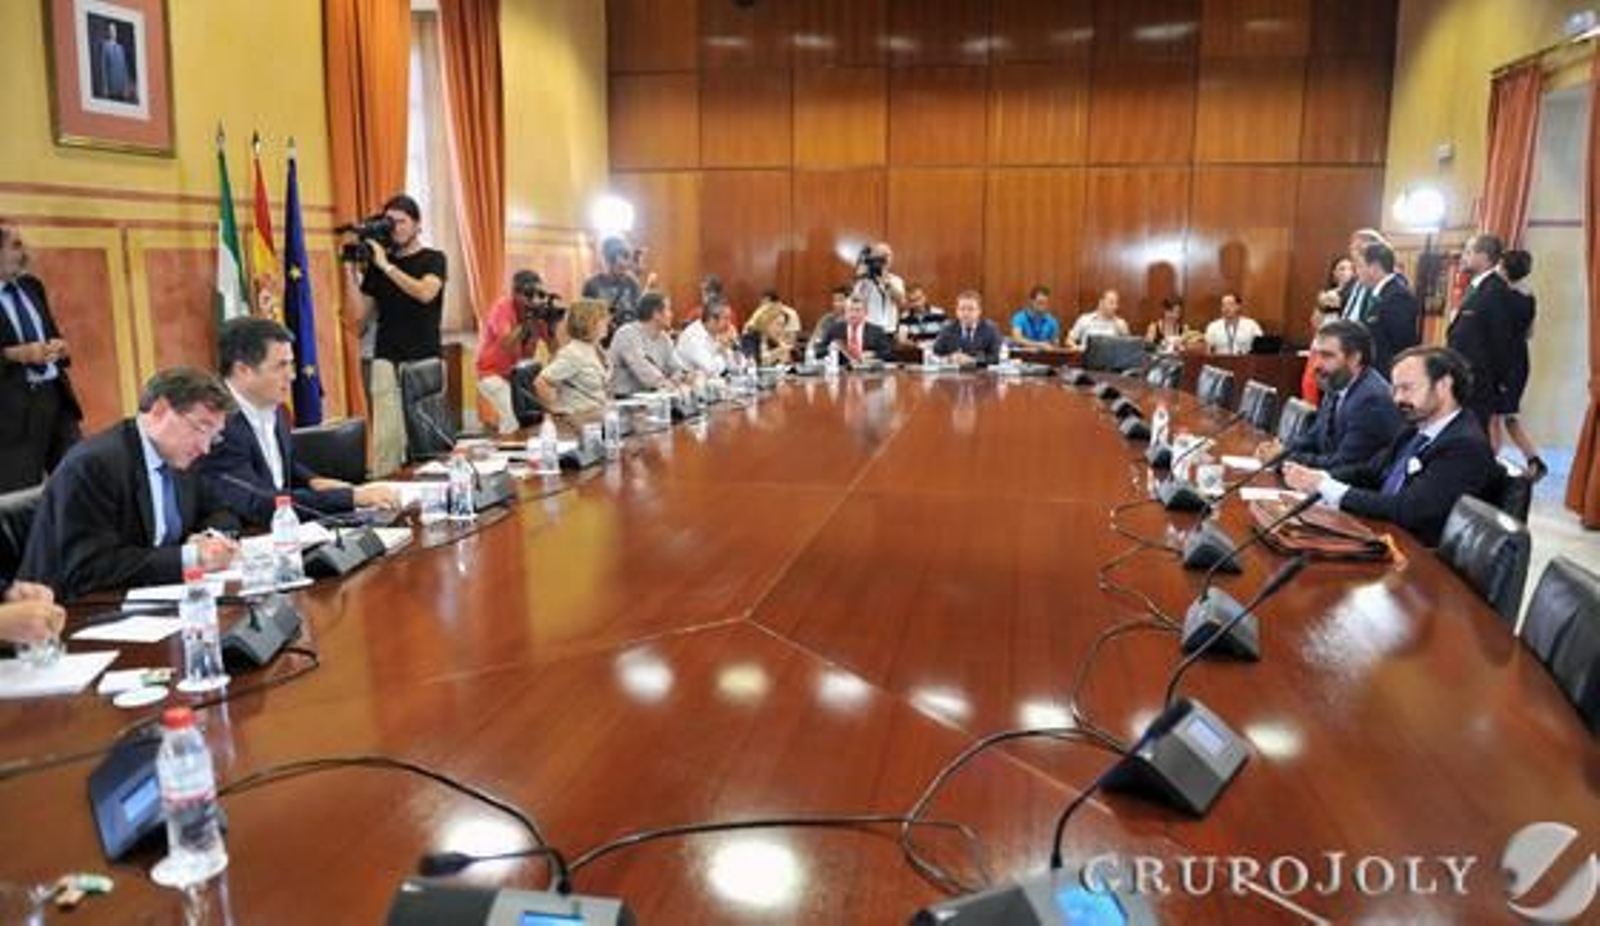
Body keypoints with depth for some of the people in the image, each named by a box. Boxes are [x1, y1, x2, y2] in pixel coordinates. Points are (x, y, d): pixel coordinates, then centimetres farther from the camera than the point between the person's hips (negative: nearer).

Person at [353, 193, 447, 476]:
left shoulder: (433, 259, 5)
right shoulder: (376, 264, 12)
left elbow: (425, 293, -16)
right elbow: (361, 313, 7)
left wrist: (387, 265, -15)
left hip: (425, 359, -2)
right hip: (387, 360, 2)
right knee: (386, 434, -6)